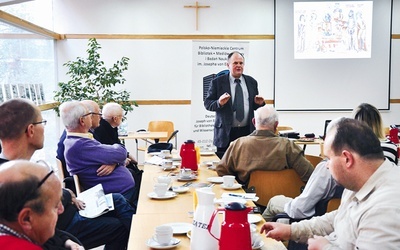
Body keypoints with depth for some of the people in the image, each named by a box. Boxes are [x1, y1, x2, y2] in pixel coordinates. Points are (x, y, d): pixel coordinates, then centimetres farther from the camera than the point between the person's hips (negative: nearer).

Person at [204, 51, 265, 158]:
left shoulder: (251, 82, 12)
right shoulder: (217, 82, 2)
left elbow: (254, 106, 17)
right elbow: (207, 104, 0)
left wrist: (259, 103, -6)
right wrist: (219, 103, -20)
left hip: (247, 132, 3)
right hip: (226, 133, -2)